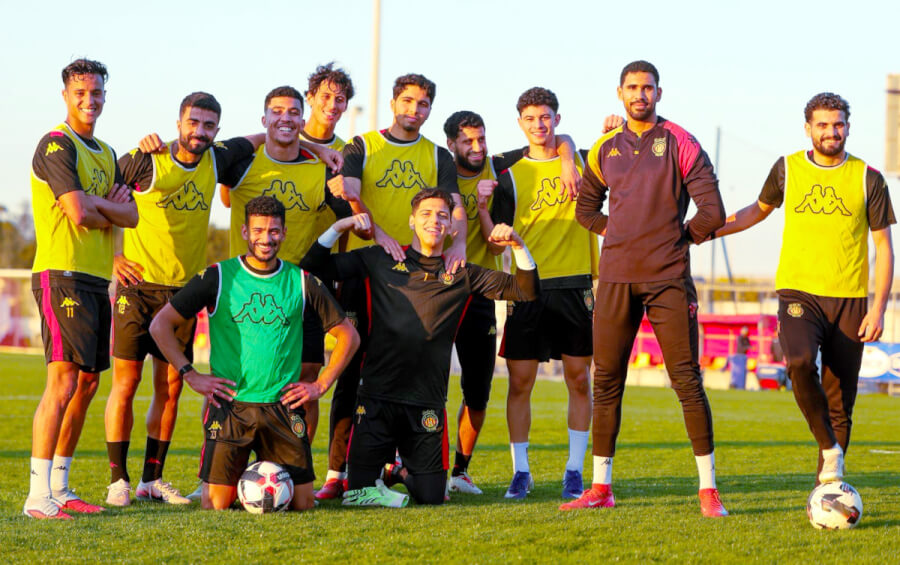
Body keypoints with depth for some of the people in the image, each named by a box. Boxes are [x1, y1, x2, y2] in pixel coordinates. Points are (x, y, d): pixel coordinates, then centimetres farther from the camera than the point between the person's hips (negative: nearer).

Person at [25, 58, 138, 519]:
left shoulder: (105, 153, 19)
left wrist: (93, 204, -10)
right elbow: (79, 214, -18)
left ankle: (59, 488, 17)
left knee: (88, 382, 10)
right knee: (63, 380, -16)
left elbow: (131, 215, 8)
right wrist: (110, 210, 2)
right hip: (62, 274, -9)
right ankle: (39, 496, -19)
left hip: (96, 280, 9)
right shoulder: (57, 145, -8)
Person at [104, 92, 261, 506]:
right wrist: (111, 256, -5)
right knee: (126, 382, -4)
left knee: (170, 385, 6)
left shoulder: (217, 159, 3)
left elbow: (259, 139, 21)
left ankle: (152, 479, 14)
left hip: (185, 289, 4)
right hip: (138, 285, -4)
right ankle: (118, 480, 2)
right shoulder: (146, 160, -10)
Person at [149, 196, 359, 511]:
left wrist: (320, 386, 5)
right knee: (217, 505, -10)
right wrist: (191, 376, -4)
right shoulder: (218, 277, 0)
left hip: (283, 406, 2)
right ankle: (239, 477, 23)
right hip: (230, 405, -1)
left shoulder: (301, 282, 5)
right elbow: (161, 325, 3)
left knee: (302, 504, -3)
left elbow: (348, 336, 14)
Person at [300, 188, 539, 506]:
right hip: (377, 396, -1)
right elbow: (316, 266, 7)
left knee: (430, 497, 0)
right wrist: (338, 228, -6)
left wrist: (518, 246, -6)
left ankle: (404, 469, 34)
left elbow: (526, 291, 8)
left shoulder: (461, 275, 10)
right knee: (358, 492, -5)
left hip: (427, 404, 1)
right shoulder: (380, 261, 7)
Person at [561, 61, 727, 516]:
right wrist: (615, 232, 11)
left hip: (668, 278, -4)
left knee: (687, 380, -6)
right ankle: (600, 487, 12)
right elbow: (585, 207, 25)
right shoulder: (605, 149, 12)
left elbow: (712, 212, -6)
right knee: (606, 380, 5)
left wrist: (679, 238, 3)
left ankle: (708, 488, -3)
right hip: (616, 278, 4)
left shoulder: (680, 144, -1)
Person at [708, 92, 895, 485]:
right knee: (800, 363, -30)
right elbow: (760, 209, 23)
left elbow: (884, 246, 4)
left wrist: (879, 307, -4)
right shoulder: (787, 169, 5)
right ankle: (830, 448, -15)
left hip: (849, 300, 0)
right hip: (799, 293, 0)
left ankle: (826, 487, 14)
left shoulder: (867, 179, 2)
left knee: (840, 403, 2)